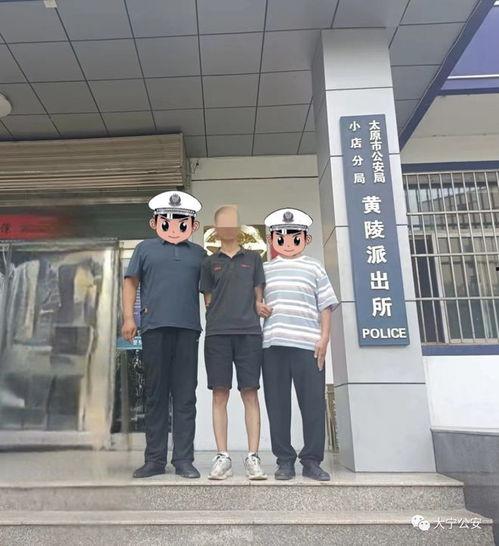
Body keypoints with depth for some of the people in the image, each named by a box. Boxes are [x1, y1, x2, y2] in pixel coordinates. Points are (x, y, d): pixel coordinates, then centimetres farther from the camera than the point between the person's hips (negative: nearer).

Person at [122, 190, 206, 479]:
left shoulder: (199, 253, 16)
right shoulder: (146, 248, 13)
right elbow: (131, 282, 12)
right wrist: (128, 317, 2)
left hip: (188, 328, 1)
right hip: (154, 327, 0)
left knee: (185, 396, 2)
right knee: (156, 395, 6)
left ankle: (184, 459, 10)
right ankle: (155, 459, 15)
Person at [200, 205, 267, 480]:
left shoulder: (253, 258, 15)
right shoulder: (210, 262, 15)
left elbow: (258, 297, 14)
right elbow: (208, 300, 12)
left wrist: (258, 308, -2)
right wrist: (222, 315, 0)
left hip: (249, 332, 0)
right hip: (217, 333, 0)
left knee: (250, 393, -2)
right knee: (220, 394, 0)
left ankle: (252, 456, 3)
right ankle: (222, 457, 6)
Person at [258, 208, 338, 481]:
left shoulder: (314, 268, 11)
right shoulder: (264, 270, 15)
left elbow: (325, 305, 8)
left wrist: (324, 337, -2)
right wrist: (257, 307, -1)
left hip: (308, 345, -1)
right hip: (273, 344, 2)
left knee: (313, 403, 0)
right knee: (277, 404, 4)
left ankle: (312, 460, 12)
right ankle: (284, 460, 15)